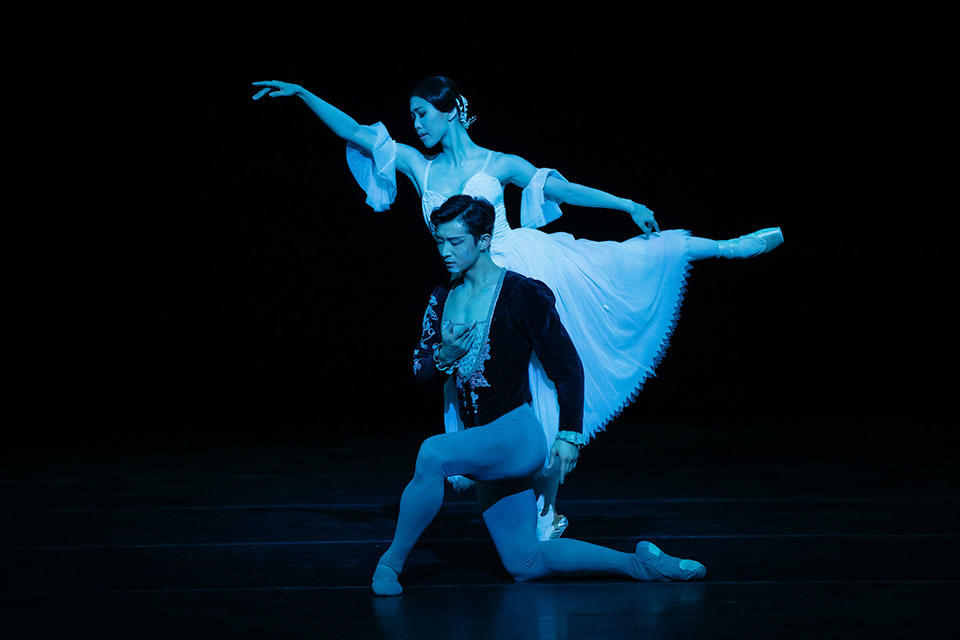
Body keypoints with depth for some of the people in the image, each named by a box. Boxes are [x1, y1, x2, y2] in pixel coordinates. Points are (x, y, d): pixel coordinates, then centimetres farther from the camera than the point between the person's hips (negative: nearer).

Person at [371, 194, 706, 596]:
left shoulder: (522, 295, -9)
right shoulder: (442, 300, 9)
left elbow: (567, 367, -8)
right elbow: (419, 370, 12)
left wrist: (569, 435, -14)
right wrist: (443, 358, -11)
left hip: (517, 435, -8)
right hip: (484, 449, 8)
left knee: (432, 454, -35)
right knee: (526, 564, 7)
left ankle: (392, 561, -19)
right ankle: (638, 563, 19)